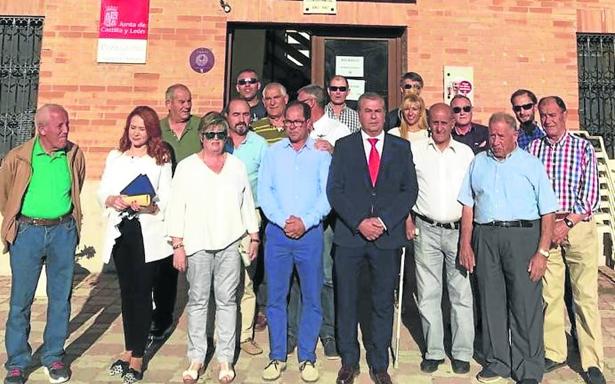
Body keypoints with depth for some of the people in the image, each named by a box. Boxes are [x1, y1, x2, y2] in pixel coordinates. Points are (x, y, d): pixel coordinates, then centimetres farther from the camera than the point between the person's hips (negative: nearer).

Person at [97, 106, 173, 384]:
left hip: (147, 232, -4)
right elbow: (102, 192, 7)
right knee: (126, 291, 13)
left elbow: (167, 199, -3)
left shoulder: (161, 159, 3)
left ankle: (138, 356, 10)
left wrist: (149, 206, -22)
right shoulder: (114, 157, 13)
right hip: (120, 230, 4)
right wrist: (114, 200, -14)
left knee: (142, 292, 0)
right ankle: (129, 349, 26)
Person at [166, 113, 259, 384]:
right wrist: (178, 245, -5)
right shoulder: (186, 166, 2)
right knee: (197, 301, 7)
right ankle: (196, 358, 18)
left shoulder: (237, 165, 8)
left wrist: (254, 237, 10)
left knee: (227, 300, 6)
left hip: (229, 244, 1)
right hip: (197, 245, -1)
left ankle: (225, 358, 16)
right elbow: (176, 208, 0)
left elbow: (247, 203, 12)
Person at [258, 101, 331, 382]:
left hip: (310, 233, -1)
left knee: (311, 297, 6)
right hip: (277, 232, 1)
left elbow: (327, 193, -3)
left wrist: (305, 221, -14)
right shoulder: (273, 152, 8)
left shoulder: (321, 153, 4)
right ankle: (277, 356, 20)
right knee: (275, 297, 7)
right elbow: (264, 191, 1)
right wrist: (283, 221, -12)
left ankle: (307, 357, 20)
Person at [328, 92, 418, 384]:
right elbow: (335, 190, 0)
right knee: (345, 302, 7)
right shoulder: (343, 146, 7)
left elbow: (410, 190, 3)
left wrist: (384, 222, -9)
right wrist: (359, 222, -10)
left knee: (383, 303, 8)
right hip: (349, 235, 0)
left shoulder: (401, 147, 9)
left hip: (387, 237, 1)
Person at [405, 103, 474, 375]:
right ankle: (433, 351, 18)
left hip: (458, 230, 1)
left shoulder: (466, 153, 8)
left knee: (462, 293, 3)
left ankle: (462, 352, 16)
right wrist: (407, 220, -2)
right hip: (426, 230, 0)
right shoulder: (415, 150, 4)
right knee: (428, 294, 5)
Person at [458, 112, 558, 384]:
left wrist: (542, 252, -7)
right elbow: (468, 206, 12)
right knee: (491, 301, 9)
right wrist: (465, 244, 6)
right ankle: (497, 361, 23)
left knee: (526, 304, 0)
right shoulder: (478, 162, 14)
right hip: (485, 237, 3)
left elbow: (548, 212, 0)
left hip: (523, 235, -3)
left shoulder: (531, 164, 4)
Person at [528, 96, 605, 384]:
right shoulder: (532, 148, 6)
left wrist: (567, 223, -11)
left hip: (579, 225, -1)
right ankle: (554, 353, 20)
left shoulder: (583, 148, 2)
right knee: (549, 293, 6)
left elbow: (591, 195, -3)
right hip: (545, 227, 2)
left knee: (586, 295, 1)